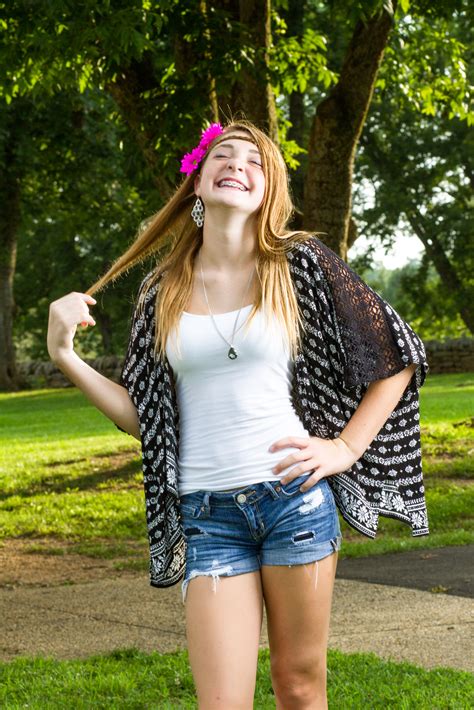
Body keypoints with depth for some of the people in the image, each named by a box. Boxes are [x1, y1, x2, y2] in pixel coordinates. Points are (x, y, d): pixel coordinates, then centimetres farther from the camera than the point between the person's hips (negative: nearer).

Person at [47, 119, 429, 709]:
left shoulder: (300, 264, 1)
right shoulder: (164, 290, 8)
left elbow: (398, 356, 6)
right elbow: (139, 415, 10)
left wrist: (346, 447, -1)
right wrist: (65, 356, -1)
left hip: (295, 496, -1)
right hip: (207, 514, 1)